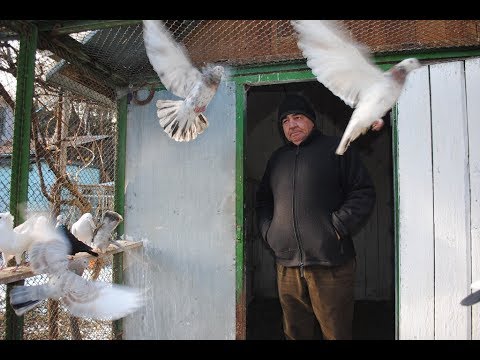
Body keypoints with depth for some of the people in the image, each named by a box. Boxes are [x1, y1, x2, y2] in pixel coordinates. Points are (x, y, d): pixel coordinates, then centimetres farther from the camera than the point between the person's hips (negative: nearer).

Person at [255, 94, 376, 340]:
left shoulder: (336, 149, 2)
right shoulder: (277, 158, 17)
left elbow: (364, 192, -2)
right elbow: (262, 200, 25)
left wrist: (338, 226, -13)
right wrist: (268, 231, 9)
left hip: (330, 264, -4)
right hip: (287, 265, 5)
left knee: (336, 332, 5)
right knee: (295, 333, 15)